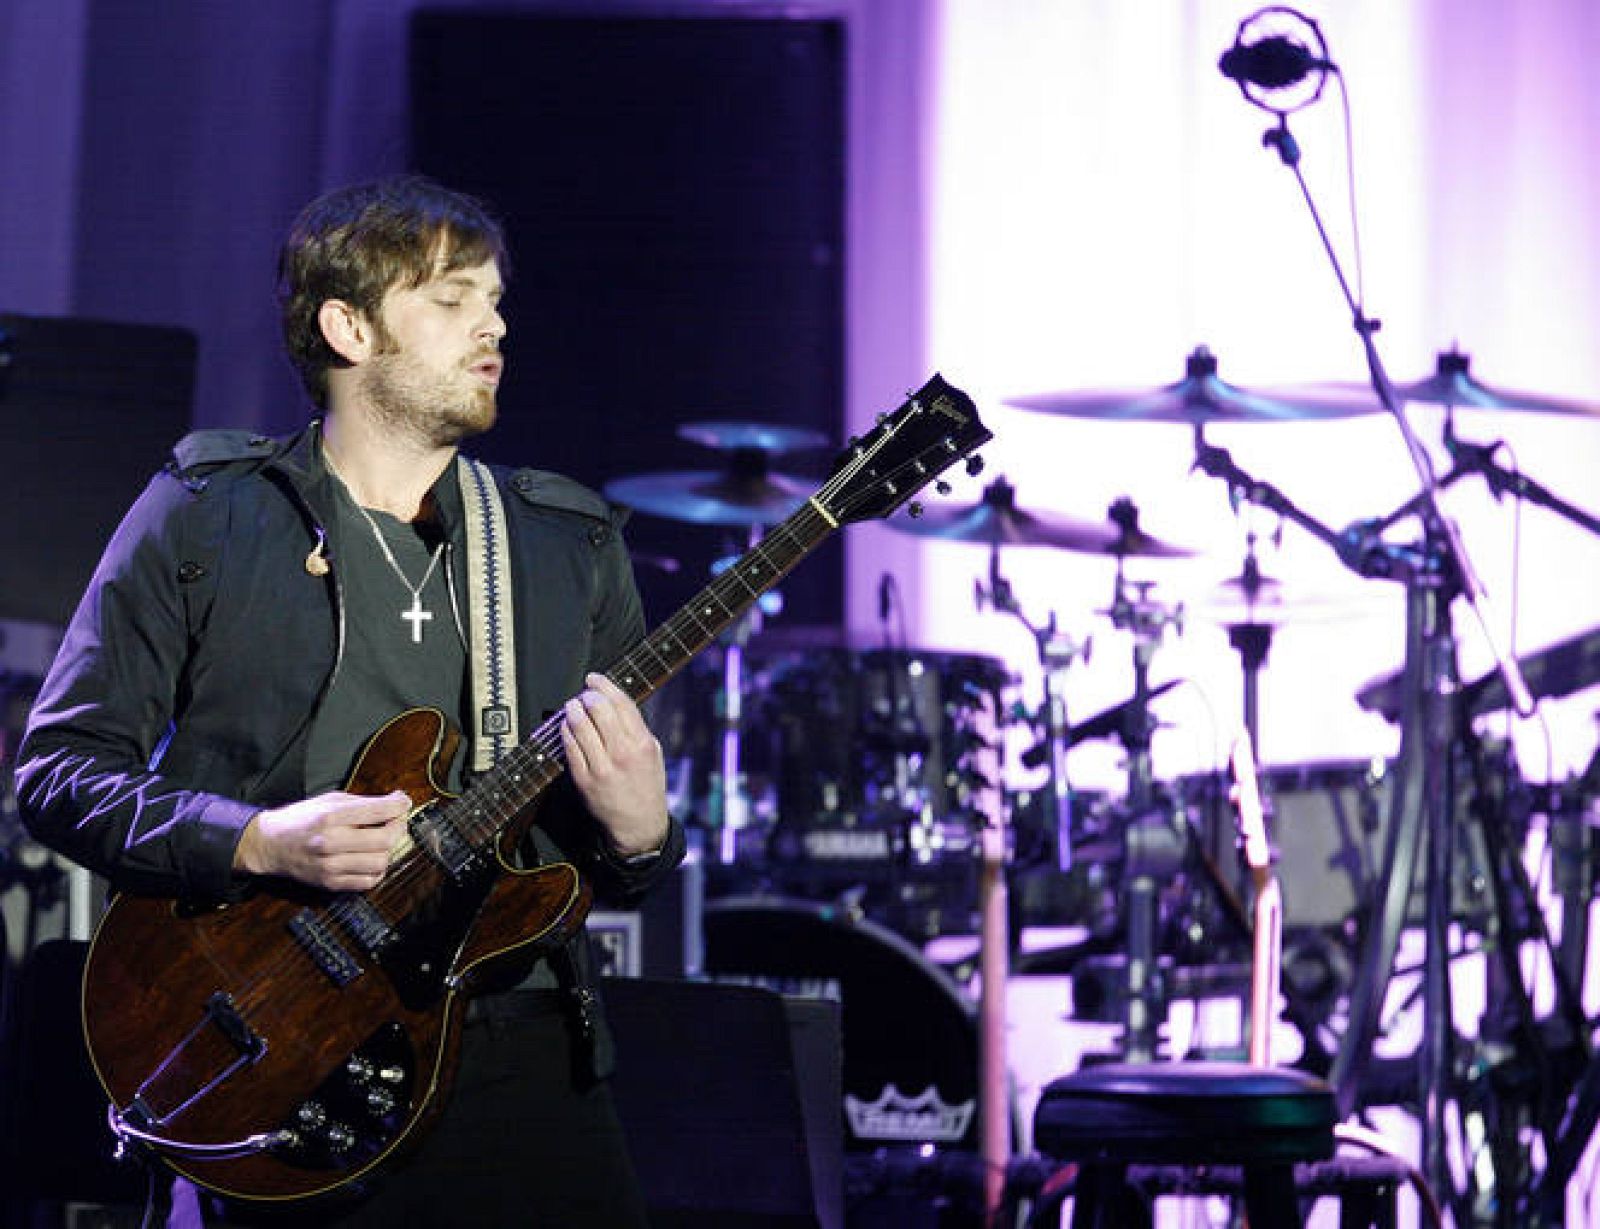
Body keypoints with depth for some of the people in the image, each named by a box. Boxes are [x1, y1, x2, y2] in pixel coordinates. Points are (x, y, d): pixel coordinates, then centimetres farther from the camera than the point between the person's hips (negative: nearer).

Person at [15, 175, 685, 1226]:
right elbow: (58, 766, -1)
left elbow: (617, 865, 14)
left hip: (515, 1050, 3)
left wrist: (640, 836, -10)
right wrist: (258, 841, -15)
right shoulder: (203, 518, 3)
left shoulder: (574, 547, 12)